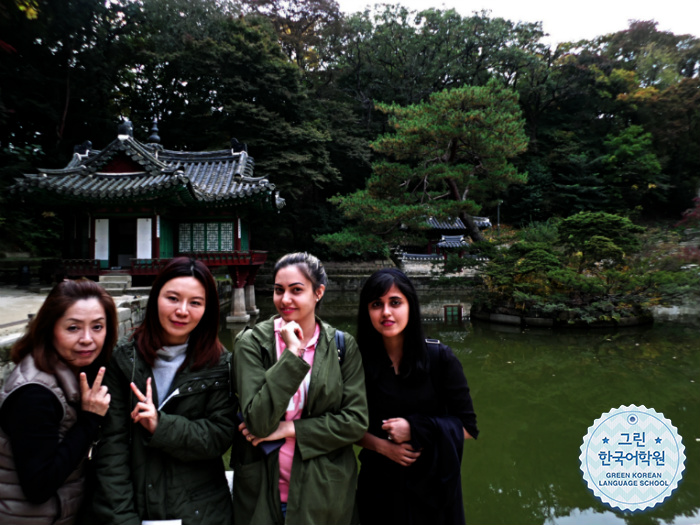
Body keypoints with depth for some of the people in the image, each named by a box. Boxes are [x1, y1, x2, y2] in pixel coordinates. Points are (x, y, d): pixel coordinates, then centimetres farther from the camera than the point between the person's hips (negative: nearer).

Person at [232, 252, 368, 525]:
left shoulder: (343, 346, -4)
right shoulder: (251, 342, -9)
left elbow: (356, 420, -8)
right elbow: (258, 423, -17)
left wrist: (290, 429, -14)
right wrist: (292, 354, -23)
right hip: (261, 491, 0)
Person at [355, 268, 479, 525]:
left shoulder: (440, 357, -13)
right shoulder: (359, 361, -10)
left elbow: (468, 427, -7)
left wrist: (416, 429, -19)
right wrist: (382, 446, -16)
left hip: (434, 483, 0)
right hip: (380, 483, 1)